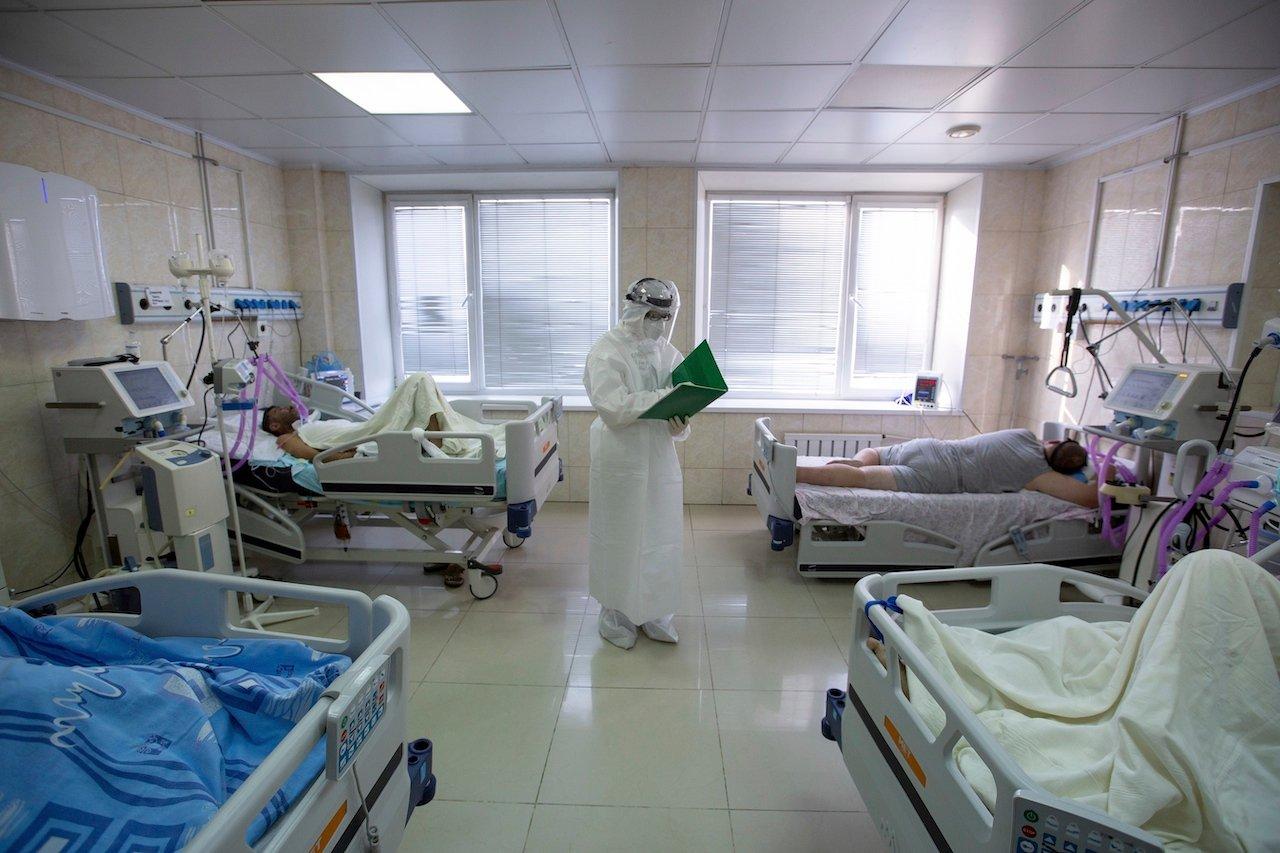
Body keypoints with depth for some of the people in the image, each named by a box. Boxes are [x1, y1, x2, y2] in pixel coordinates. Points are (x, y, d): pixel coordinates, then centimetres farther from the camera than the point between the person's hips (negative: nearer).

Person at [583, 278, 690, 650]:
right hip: (620, 462, -5)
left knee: (662, 536, 13)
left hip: (660, 460, 5)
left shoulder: (668, 352, 7)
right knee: (619, 537, 8)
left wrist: (680, 424, -15)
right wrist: (664, 397, -26)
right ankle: (615, 613, 27)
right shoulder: (606, 351, -10)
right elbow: (612, 407, -21)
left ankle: (655, 612, 31)